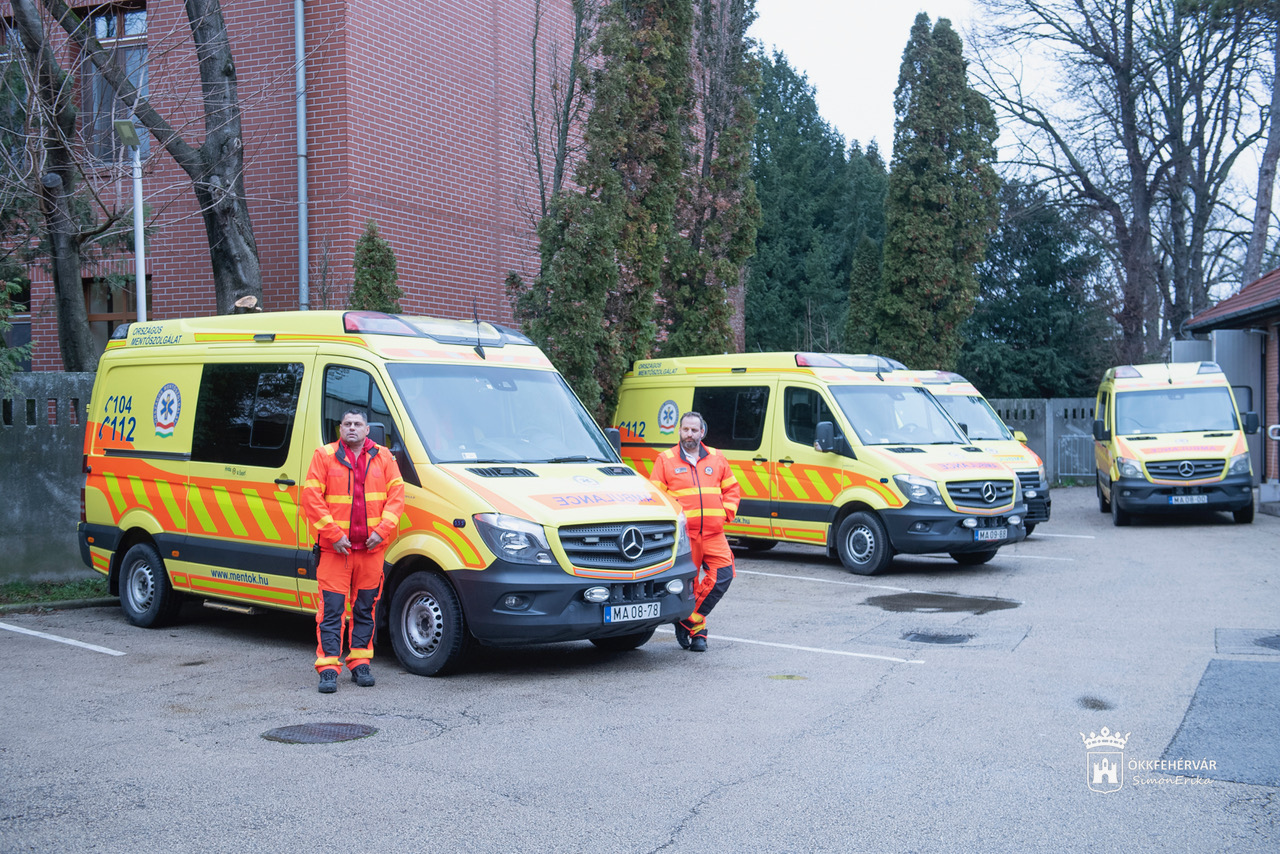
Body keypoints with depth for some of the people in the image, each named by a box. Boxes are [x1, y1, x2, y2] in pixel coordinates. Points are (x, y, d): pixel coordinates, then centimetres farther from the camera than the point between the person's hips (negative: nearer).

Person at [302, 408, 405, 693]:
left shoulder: (383, 457, 9)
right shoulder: (324, 456, 2)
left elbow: (396, 493, 5)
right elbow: (311, 496, -3)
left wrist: (382, 530, -7)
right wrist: (333, 533, -10)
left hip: (371, 547, 2)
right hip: (335, 547, -2)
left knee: (365, 607, 9)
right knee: (332, 608, -4)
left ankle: (360, 662, 19)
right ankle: (328, 667, -1)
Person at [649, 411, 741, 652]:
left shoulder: (716, 459, 14)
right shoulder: (666, 460, 6)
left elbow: (732, 489, 20)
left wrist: (727, 513, 5)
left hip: (713, 532, 3)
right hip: (683, 532, -2)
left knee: (723, 574, -10)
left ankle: (689, 619, 2)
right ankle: (696, 629, 17)